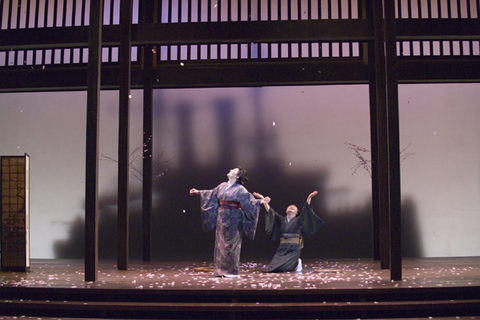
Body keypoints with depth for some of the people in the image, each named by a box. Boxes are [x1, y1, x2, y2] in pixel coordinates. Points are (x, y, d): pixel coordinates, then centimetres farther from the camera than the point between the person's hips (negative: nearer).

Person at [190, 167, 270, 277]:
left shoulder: (240, 189, -8)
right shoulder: (222, 186, 9)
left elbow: (250, 200, -15)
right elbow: (211, 194, 23)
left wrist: (260, 202, -32)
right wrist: (198, 192, 30)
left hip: (233, 220, -6)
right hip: (221, 219, 6)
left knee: (231, 244, -4)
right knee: (220, 244, 7)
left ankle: (232, 271, 4)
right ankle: (221, 270, 15)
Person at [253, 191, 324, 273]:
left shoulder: (298, 220, 7)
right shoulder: (281, 219, 14)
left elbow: (305, 211, -6)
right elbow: (270, 211, 6)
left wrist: (309, 198, -19)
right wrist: (263, 199, -3)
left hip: (294, 249, -3)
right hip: (282, 249, 3)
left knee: (284, 267, -21)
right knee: (273, 267, -11)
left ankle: (297, 263, 10)